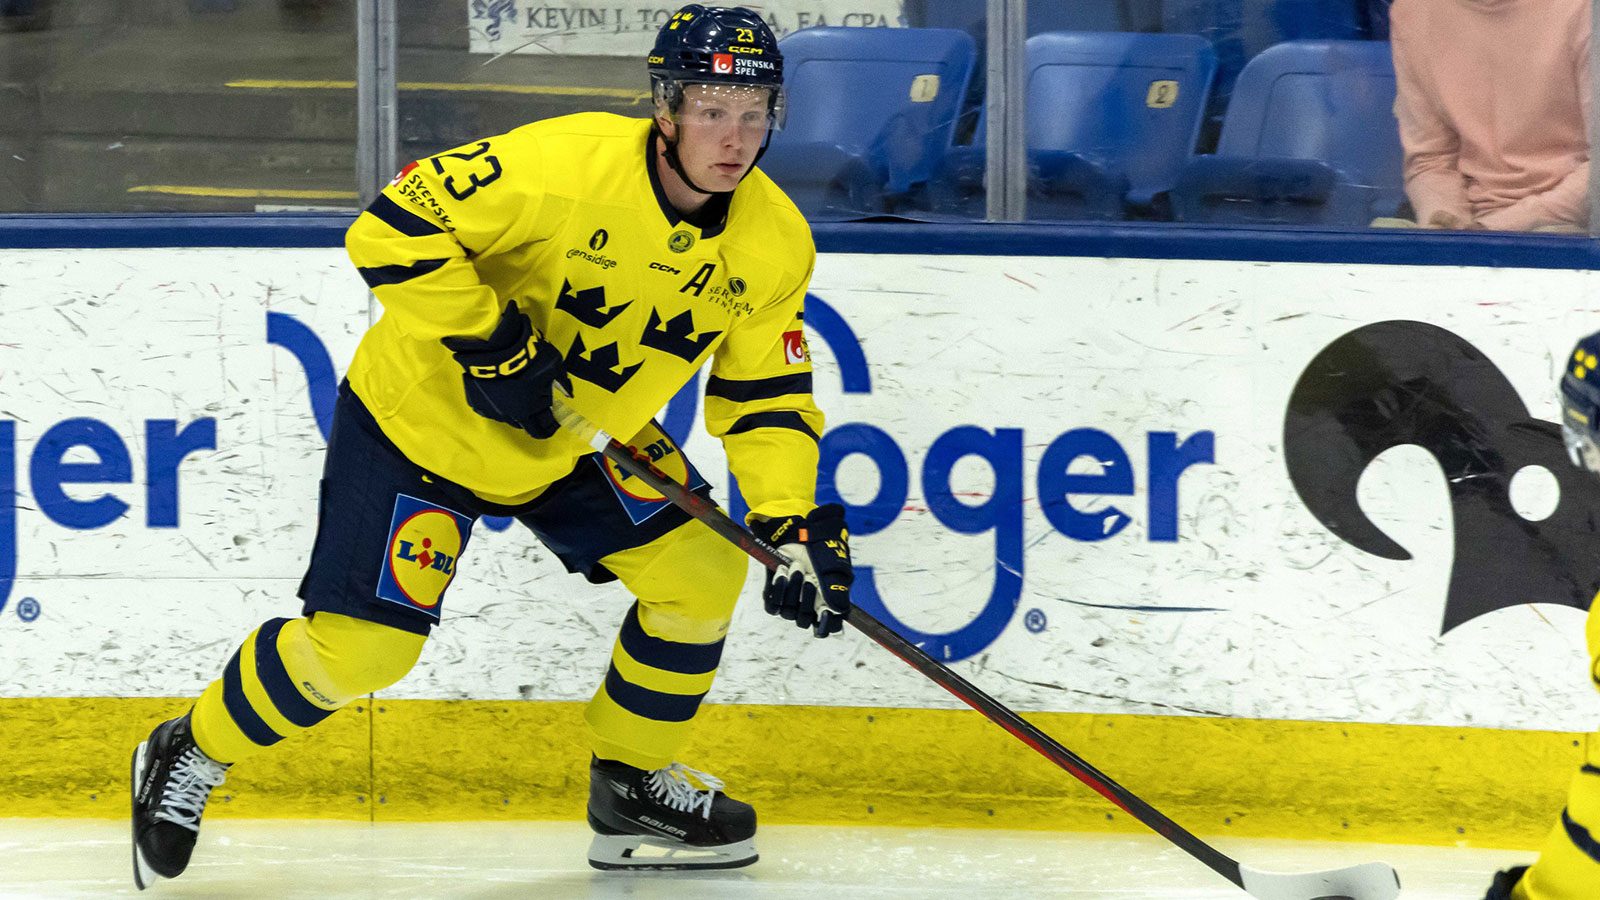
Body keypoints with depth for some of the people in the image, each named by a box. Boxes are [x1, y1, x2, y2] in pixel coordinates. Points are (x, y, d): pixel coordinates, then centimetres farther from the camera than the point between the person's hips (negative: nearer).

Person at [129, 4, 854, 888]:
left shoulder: (774, 242, -11)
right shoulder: (568, 164, -31)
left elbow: (767, 397, -3)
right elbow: (393, 228, -29)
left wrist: (791, 520, -18)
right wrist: (489, 345, -31)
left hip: (585, 435, 6)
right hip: (422, 419, -6)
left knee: (700, 570, -7)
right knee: (361, 644, -9)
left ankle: (632, 784, 14)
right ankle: (191, 755, 16)